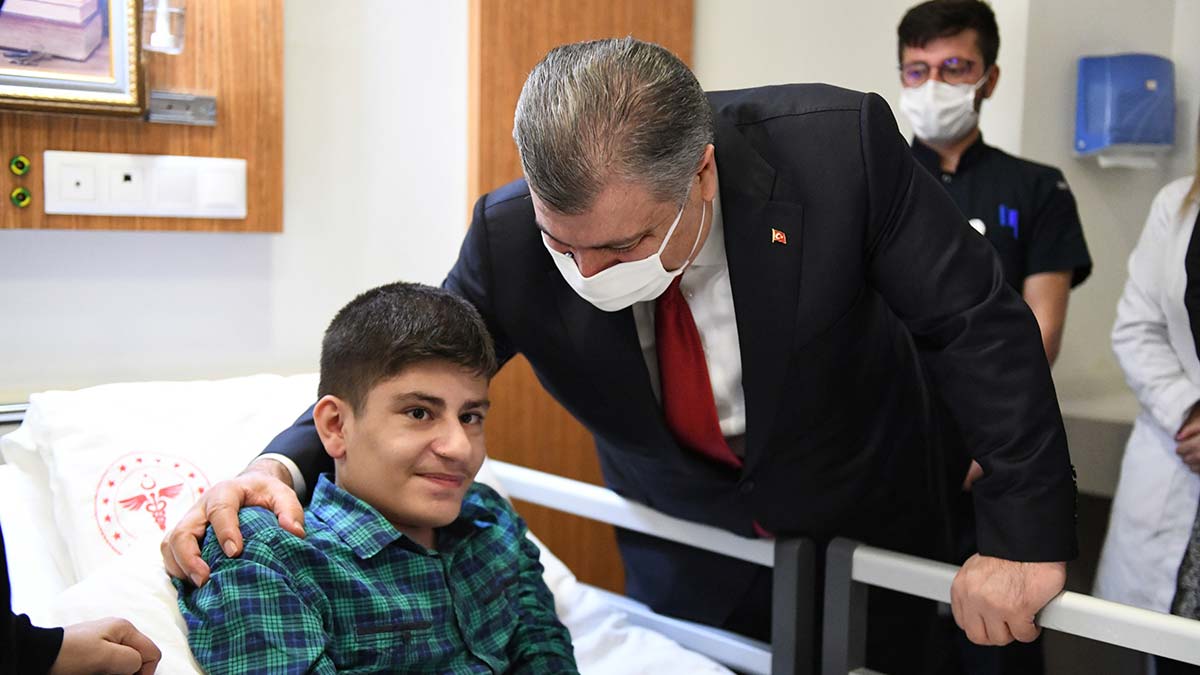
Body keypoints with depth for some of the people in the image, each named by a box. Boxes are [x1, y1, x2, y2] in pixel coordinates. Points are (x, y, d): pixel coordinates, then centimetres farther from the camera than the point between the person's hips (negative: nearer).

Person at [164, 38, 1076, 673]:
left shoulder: (843, 146, -31)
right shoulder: (512, 234, -24)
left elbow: (977, 321, -23)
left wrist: (1025, 533, -23)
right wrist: (284, 463, -33)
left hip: (863, 531, -1)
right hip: (683, 553, 2)